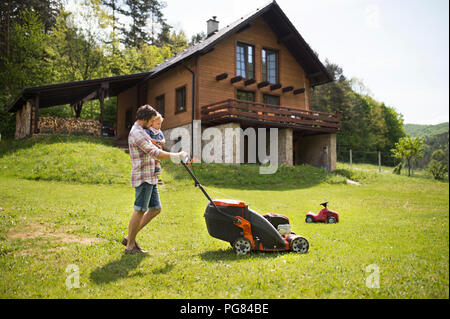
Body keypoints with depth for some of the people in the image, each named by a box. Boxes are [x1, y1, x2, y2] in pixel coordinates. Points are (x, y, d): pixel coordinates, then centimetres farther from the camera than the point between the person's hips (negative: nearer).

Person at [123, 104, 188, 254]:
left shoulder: (140, 132, 20)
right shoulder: (137, 133, -14)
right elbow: (156, 154, -21)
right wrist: (178, 155, -12)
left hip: (150, 178, 10)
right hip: (143, 177, -10)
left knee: (155, 209, 10)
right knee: (140, 211, -4)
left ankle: (130, 238, 18)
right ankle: (130, 246, 7)